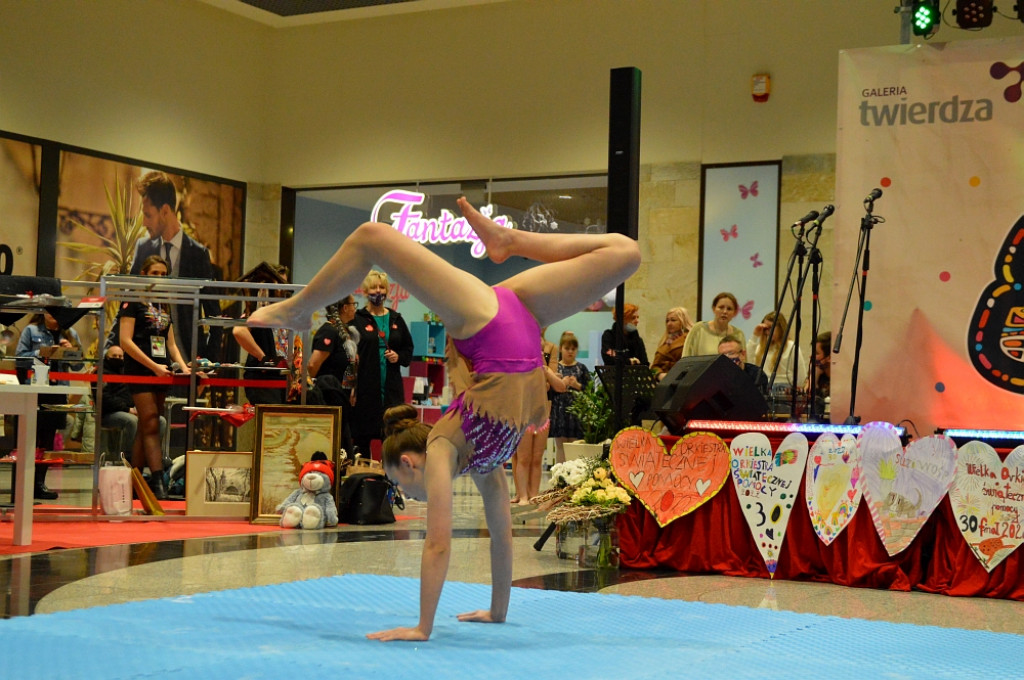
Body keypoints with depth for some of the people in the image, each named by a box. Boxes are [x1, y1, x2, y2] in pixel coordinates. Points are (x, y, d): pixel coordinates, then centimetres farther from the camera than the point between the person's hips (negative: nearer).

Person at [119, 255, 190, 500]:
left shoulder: (164, 305, 17)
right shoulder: (133, 301, -3)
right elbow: (125, 341, -12)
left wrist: (183, 366, 1)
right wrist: (154, 366, -16)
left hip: (161, 373, 7)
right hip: (139, 370, -7)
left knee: (145, 428, 7)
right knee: (151, 425, -13)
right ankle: (158, 482, -17)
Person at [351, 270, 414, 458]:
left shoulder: (396, 319, 14)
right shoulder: (357, 319, 1)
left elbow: (408, 349, 20)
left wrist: (399, 357, -1)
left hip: (391, 386, 3)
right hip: (364, 385, -3)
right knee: (361, 435, -1)